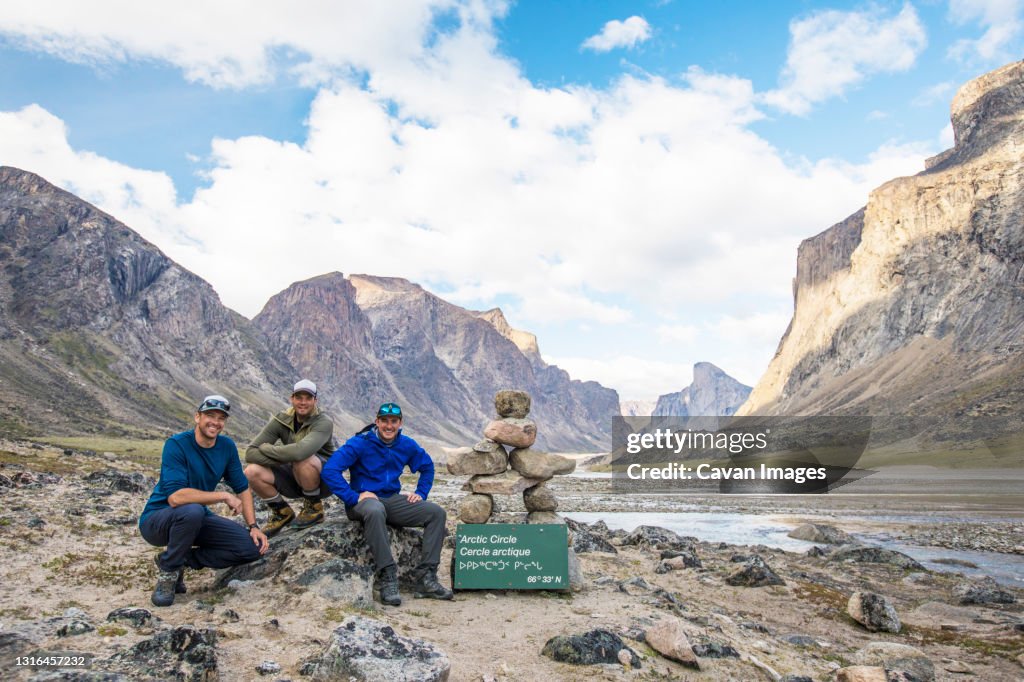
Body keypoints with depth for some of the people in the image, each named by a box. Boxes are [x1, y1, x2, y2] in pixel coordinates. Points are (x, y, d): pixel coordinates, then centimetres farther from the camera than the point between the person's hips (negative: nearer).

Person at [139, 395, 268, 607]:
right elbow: (175, 497, -32)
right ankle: (168, 571, -12)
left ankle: (182, 560, 3)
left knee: (253, 546, -11)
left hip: (196, 519, 6)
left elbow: (242, 488, 5)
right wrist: (224, 496, -26)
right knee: (192, 511, -39)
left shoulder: (227, 446, -3)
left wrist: (253, 526, -5)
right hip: (157, 519, -5)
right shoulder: (177, 445, -21)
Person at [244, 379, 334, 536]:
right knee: (252, 472, -19)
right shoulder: (281, 420, -6)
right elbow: (250, 453, -15)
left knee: (302, 459, -36)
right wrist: (283, 458, -29)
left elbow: (300, 451, -39)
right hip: (295, 478, 4)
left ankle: (314, 508, -8)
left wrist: (266, 448, -24)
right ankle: (282, 512, 5)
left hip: (324, 479, -4)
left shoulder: (324, 422, -20)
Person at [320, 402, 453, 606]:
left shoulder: (407, 445, 5)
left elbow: (427, 467, 23)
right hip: (364, 500, -5)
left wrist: (421, 493, 9)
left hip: (392, 500, 6)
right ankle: (388, 578, -35)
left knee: (437, 513, -14)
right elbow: (329, 470, -18)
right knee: (375, 511, -42)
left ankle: (426, 577, -18)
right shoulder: (361, 443, -11)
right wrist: (353, 497, -21)